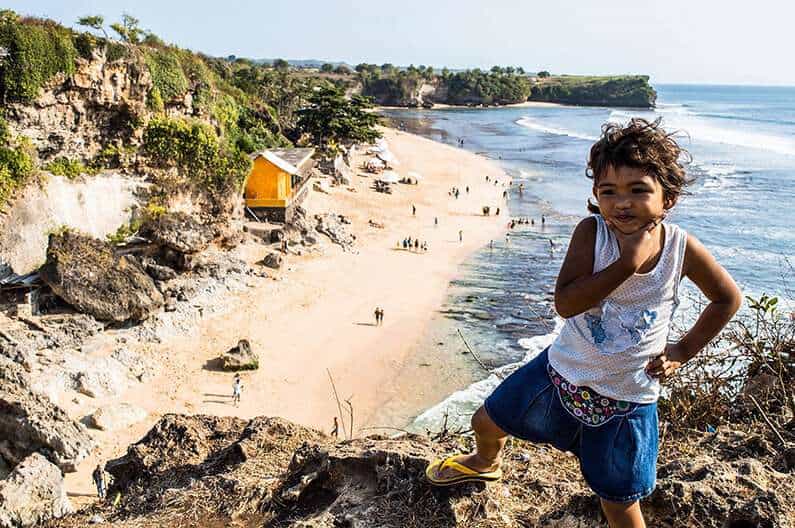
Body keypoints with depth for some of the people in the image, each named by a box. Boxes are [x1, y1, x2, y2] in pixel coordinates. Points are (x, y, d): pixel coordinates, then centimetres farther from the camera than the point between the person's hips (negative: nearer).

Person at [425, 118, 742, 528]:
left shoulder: (682, 248, -14)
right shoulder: (591, 232, -17)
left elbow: (728, 298, 4)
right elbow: (564, 303, -28)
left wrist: (684, 349, -2)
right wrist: (627, 263, -33)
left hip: (628, 398, -1)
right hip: (563, 372, 2)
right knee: (487, 422, 17)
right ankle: (485, 464, 54)